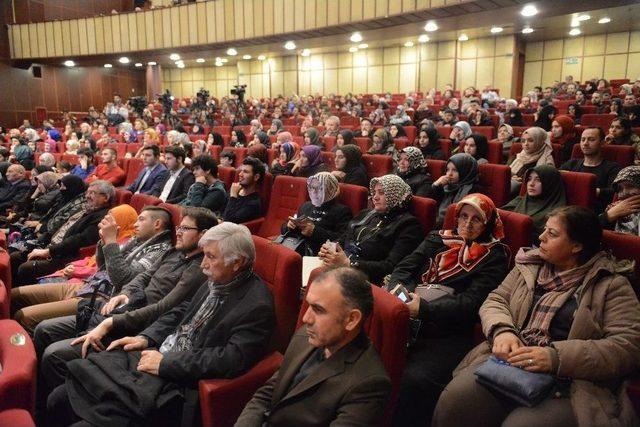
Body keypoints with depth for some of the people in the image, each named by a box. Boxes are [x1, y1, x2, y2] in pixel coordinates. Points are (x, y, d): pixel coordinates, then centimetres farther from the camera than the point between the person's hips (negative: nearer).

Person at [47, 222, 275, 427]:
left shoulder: (257, 306, -18)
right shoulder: (215, 282, 7)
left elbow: (231, 360, -24)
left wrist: (165, 363, -18)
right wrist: (145, 338, 4)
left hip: (174, 382, -8)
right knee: (59, 398, 2)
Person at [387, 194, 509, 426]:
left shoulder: (494, 256, 8)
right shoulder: (438, 239, 21)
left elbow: (472, 303, -5)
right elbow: (404, 268, 12)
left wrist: (424, 308, -17)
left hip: (449, 334, -4)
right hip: (406, 321, 4)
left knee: (414, 380, -32)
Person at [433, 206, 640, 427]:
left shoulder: (612, 286, 3)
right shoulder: (530, 266, 16)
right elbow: (495, 301, 15)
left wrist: (557, 357, -20)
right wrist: (503, 331, -10)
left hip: (567, 382, -3)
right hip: (508, 361, 3)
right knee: (453, 401, -23)